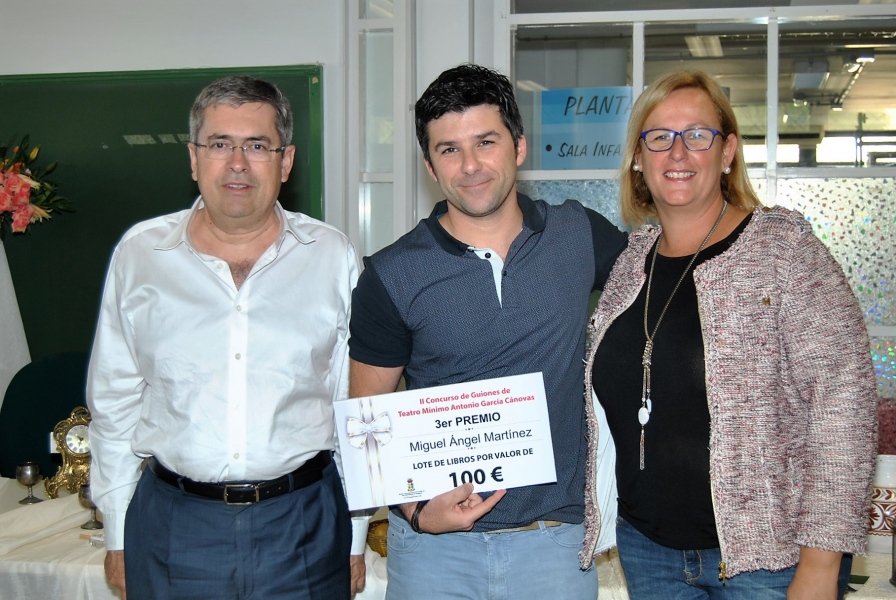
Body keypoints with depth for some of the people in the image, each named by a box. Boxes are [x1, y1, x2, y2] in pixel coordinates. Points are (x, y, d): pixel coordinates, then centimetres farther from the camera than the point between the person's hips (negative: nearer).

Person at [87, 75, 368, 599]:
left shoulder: (334, 257, 0)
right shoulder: (138, 254, 1)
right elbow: (114, 402, 7)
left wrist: (355, 540, 5)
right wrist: (118, 537, 7)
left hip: (303, 523, 0)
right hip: (170, 524, 1)